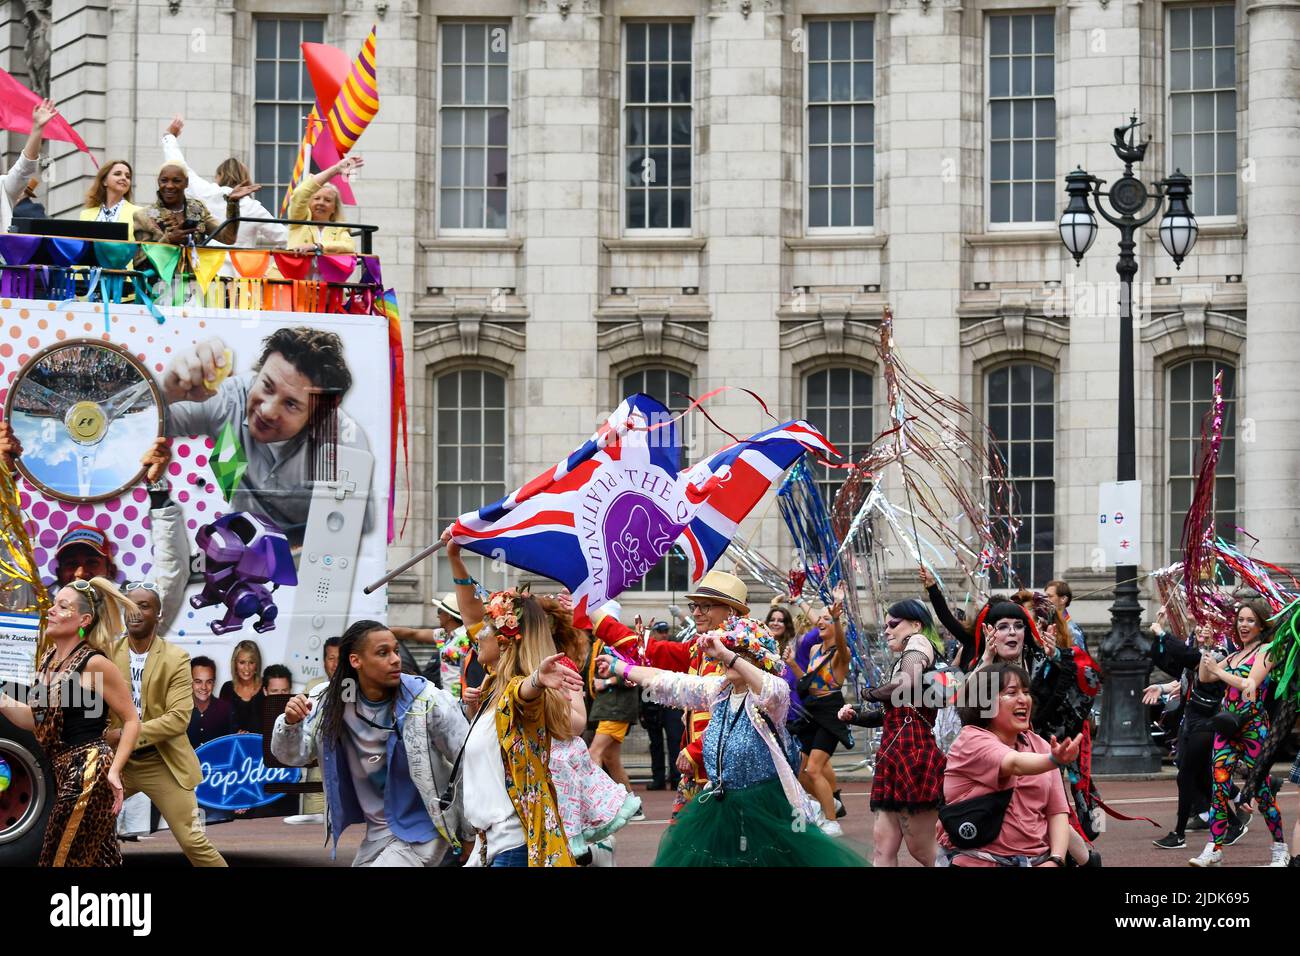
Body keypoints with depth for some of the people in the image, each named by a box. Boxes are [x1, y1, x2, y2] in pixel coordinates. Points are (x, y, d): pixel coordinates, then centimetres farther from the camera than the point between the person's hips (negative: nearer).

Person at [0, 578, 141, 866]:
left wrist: (114, 771, -15)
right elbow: (37, 720, 17)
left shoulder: (95, 664, -12)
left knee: (66, 860, -5)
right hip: (65, 774, 8)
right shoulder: (47, 661, 11)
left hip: (88, 775, -8)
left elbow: (131, 721, -7)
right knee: (100, 860, 13)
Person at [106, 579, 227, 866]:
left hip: (162, 764, -3)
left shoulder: (176, 659, -9)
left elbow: (179, 718, -16)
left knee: (193, 842, -3)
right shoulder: (108, 653, 0)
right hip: (116, 760, 3)